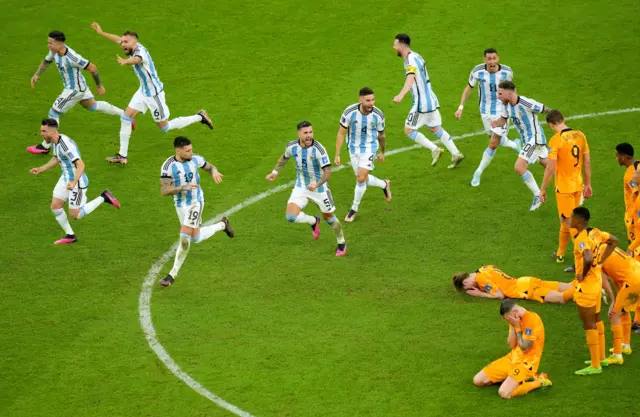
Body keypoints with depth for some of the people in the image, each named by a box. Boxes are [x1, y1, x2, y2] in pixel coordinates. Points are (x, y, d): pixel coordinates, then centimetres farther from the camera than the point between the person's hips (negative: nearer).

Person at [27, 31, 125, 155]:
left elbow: (92, 68, -25)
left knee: (53, 113, -3)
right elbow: (46, 61, 13)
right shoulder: (55, 51, -9)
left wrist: (99, 86, -12)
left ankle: (45, 146, 9)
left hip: (74, 90, -10)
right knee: (93, 106, 28)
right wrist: (37, 75, -3)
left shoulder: (72, 58, -35)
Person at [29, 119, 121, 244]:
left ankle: (103, 198, 13)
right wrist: (40, 169, 15)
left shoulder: (66, 145, -30)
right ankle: (70, 236, 20)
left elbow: (81, 165, -36)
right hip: (65, 178, 9)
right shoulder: (55, 140, 0)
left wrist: (74, 182, -48)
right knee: (55, 206, 5)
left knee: (75, 215, 1)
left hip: (78, 182, -9)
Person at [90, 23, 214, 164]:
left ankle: (200, 117, 19)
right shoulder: (134, 47, -2)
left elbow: (136, 59, -54)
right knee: (126, 118, 1)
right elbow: (118, 39, 19)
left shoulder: (140, 51, -28)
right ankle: (122, 155, 7)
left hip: (154, 93, -9)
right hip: (143, 91, 9)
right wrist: (101, 32, 26)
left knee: (164, 127, 5)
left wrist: (125, 61, -76)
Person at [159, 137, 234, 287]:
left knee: (184, 238, -13)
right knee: (195, 238, 19)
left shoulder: (195, 159, -11)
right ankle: (222, 225, 46)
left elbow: (209, 167, 10)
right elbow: (164, 190, -23)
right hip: (180, 205, 2)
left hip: (196, 202, -2)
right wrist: (183, 187, -37)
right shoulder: (168, 166, -19)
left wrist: (214, 172, -16)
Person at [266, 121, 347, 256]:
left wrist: (316, 184, -42)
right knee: (291, 216, -12)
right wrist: (275, 172, 12)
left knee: (329, 217, 9)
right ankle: (314, 221, 21)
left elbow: (327, 172, -27)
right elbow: (284, 157, 13)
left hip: (319, 188, -3)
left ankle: (342, 243, 37)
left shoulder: (319, 149, -26)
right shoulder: (292, 146, -12)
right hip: (301, 187, 3)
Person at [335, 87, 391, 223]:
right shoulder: (350, 112, -21)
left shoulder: (378, 115, -18)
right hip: (353, 148, 2)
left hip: (369, 148, -2)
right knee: (362, 179, 13)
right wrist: (337, 155, -12)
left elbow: (381, 135, 2)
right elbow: (341, 133, -10)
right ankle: (384, 185, 43)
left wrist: (382, 152, 16)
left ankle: (354, 209, 6)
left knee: (361, 178, -14)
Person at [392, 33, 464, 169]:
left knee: (409, 130, 1)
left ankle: (434, 149, -6)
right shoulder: (416, 56, 12)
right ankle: (456, 154, 7)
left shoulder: (410, 61, -19)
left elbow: (411, 78, -39)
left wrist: (401, 95, -54)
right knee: (436, 129, 15)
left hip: (421, 103, -9)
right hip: (431, 100, 9)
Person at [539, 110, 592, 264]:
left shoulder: (556, 139, -19)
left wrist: (543, 189, -9)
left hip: (564, 187, -6)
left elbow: (550, 167, -20)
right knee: (567, 221, 19)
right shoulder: (580, 135, -1)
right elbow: (587, 161, 7)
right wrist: (588, 184, 17)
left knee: (568, 222, 6)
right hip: (578, 185, 6)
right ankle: (560, 254, 29)